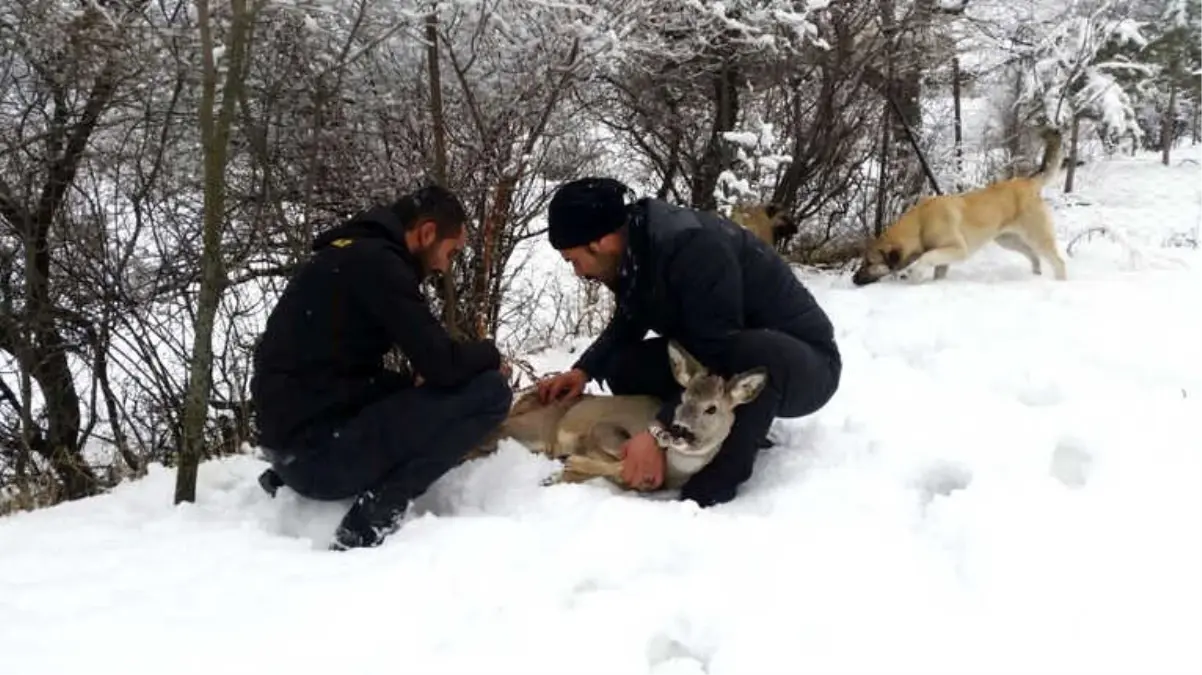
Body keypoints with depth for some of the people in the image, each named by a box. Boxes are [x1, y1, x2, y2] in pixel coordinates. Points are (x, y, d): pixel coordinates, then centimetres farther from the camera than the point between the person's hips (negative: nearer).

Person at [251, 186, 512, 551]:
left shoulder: (352, 253, 16)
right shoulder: (376, 262, -13)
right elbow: (443, 365, -17)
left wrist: (422, 376, 10)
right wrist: (490, 354, 3)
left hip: (292, 443, 10)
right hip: (318, 449, -10)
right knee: (489, 391, -11)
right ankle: (377, 509, -14)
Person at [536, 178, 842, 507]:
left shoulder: (694, 247, -30)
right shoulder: (634, 252, -4)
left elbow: (717, 355, -32)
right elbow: (627, 324, 14)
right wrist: (584, 370, -2)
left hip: (806, 361, -8)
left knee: (758, 354, -41)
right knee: (621, 365, -6)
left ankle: (712, 490, -25)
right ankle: (743, 432, 0)